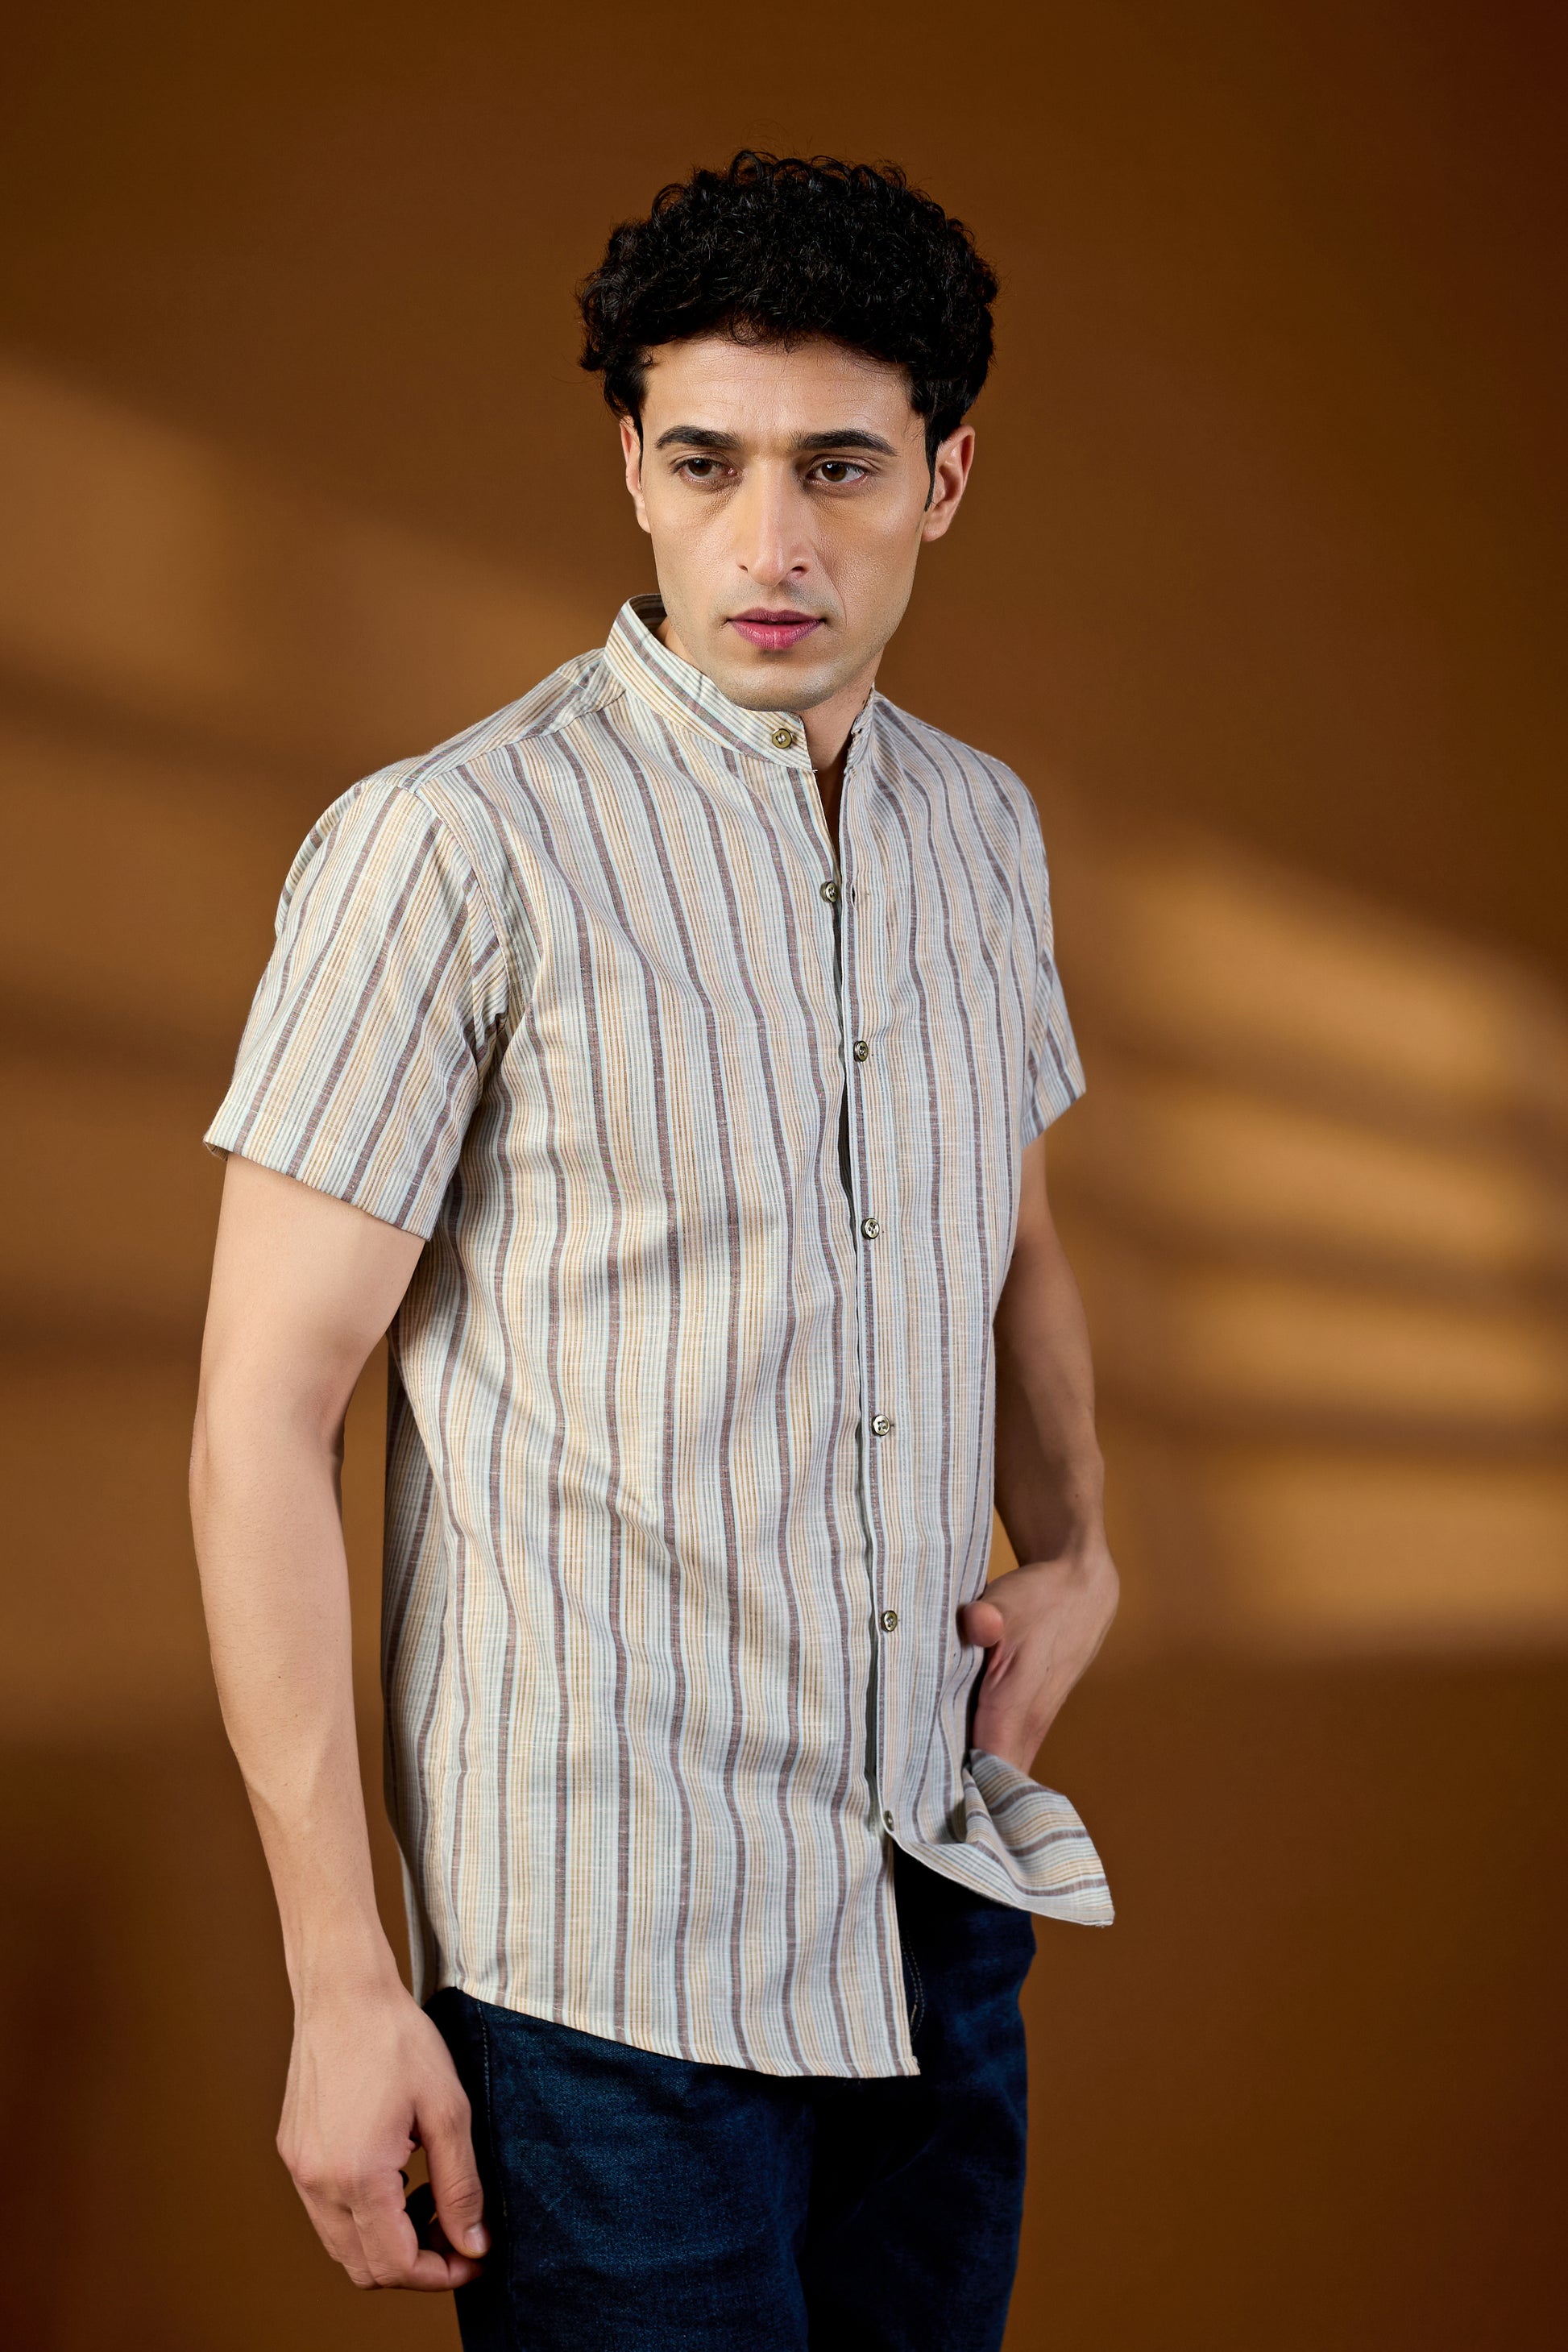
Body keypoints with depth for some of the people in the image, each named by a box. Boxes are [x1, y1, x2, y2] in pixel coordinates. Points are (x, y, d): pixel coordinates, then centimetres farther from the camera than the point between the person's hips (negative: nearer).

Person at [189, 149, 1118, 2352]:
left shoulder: (984, 825, 8)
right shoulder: (451, 849, -12)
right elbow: (263, 1427, -13)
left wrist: (1075, 1549, 6)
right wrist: (343, 1985, -15)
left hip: (948, 1909, 6)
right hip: (616, 1963, -6)